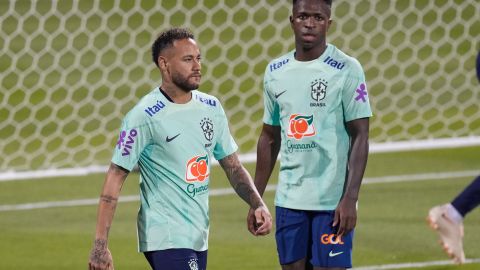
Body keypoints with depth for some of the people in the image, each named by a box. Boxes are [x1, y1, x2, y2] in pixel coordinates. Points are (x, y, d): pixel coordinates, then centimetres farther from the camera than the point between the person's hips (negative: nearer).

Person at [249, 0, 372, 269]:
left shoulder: (346, 70, -6)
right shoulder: (276, 71, 10)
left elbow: (360, 137, -8)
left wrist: (350, 198, -16)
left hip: (332, 202, -5)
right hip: (289, 200, 5)